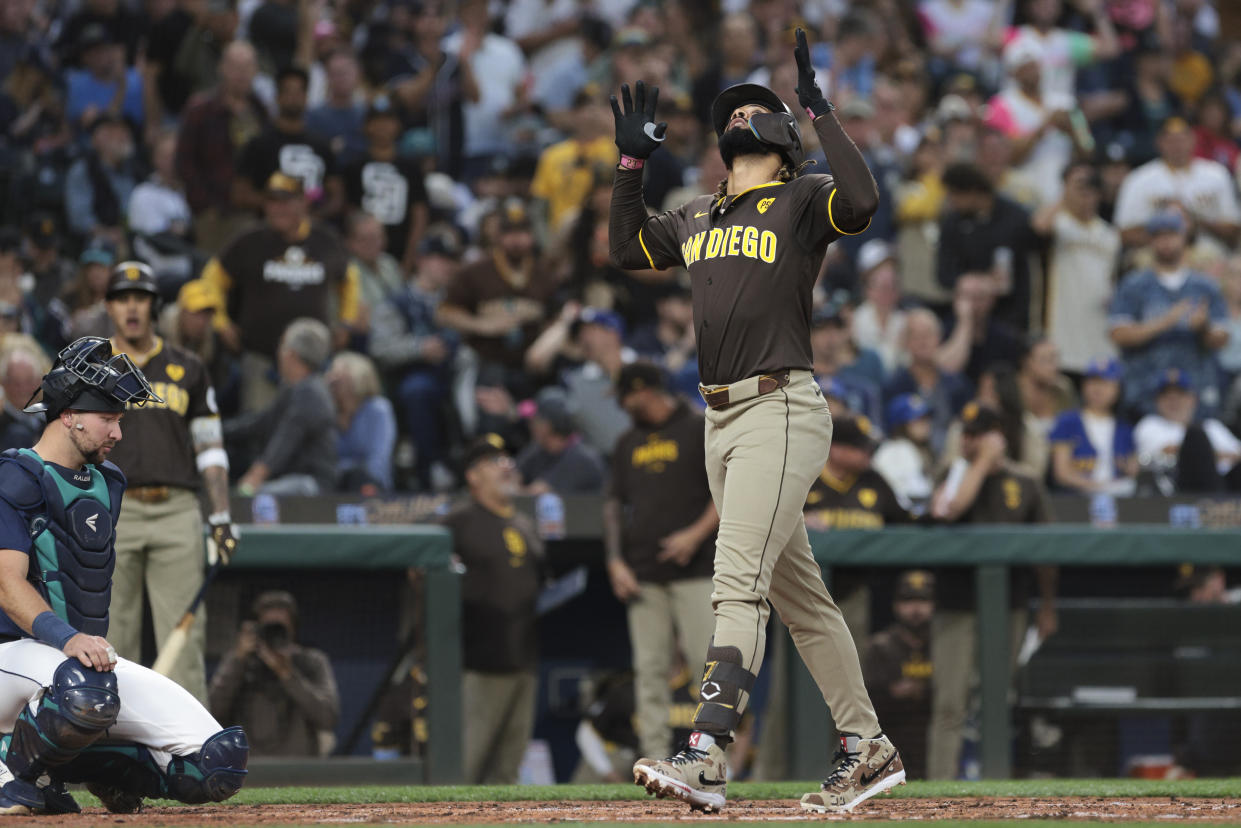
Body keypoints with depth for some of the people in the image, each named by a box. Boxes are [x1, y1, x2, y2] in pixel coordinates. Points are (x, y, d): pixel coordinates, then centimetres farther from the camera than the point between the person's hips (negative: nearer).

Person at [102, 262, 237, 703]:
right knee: (112, 639, -2)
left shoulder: (187, 369, 14)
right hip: (113, 511, -1)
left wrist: (221, 516, 4)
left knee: (185, 636, -5)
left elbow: (210, 449, 14)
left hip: (176, 513, 1)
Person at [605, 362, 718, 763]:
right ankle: (655, 757, 1)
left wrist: (698, 533, -14)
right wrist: (615, 560, 5)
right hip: (644, 576, 5)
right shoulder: (629, 443, 19)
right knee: (649, 668, 0)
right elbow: (614, 502, 18)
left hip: (694, 572, -5)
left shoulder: (700, 430, 2)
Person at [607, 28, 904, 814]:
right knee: (798, 594, 11)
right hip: (722, 419, 8)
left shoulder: (804, 201, -2)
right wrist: (633, 161, 21)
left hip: (782, 411, -8)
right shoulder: (699, 216, 19)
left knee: (739, 584, -19)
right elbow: (628, 248, 30)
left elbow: (862, 201, -23)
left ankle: (707, 756, -29)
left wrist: (820, 108, -18)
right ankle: (869, 749, 19)